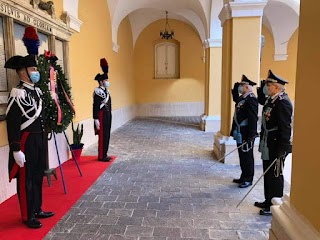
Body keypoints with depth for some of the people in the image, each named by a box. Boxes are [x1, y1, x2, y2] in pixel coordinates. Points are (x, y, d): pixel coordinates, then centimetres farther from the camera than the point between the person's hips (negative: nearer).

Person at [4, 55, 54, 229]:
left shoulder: (36, 90, 10)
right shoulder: (18, 94, -17)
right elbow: (12, 124, -20)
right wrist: (16, 150, -21)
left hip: (40, 140, 8)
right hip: (26, 142, -8)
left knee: (38, 177, 17)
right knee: (26, 180, 6)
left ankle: (37, 209, 33)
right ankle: (28, 216, 21)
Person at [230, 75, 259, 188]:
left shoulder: (251, 99, -18)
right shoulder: (242, 98, 10)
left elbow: (253, 119, -22)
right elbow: (235, 99, 33)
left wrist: (251, 136, -23)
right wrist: (235, 87, 15)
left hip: (246, 134, -9)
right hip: (240, 134, 9)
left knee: (247, 156, 3)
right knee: (242, 156, 17)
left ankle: (248, 179, 15)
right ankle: (244, 177, 29)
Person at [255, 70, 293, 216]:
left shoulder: (283, 102, -19)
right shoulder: (271, 99, 7)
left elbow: (285, 128, -22)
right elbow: (261, 101, 31)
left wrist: (281, 150, -23)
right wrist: (261, 88, 13)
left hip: (276, 146, -9)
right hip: (268, 145, 9)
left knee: (275, 176, 4)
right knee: (268, 175, 18)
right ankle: (268, 201, 33)